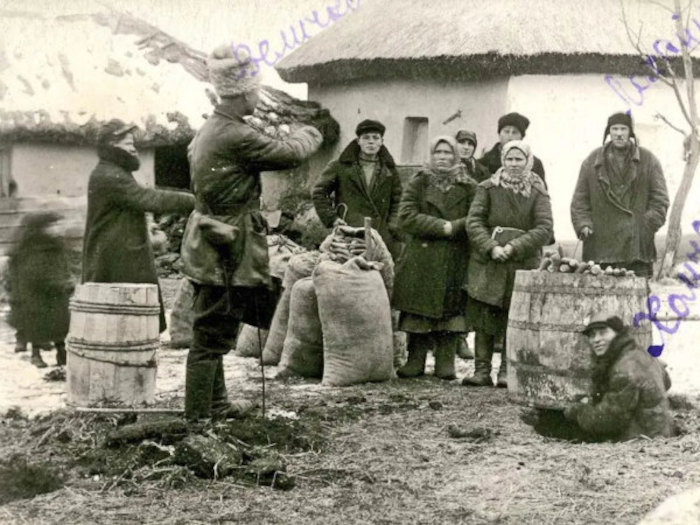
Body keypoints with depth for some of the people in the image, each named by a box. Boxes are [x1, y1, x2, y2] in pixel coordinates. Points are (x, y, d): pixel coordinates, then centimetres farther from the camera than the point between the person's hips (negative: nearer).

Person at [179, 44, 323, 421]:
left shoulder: (208, 131, 10)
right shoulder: (237, 137, -21)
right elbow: (287, 155, -11)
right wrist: (308, 137, 8)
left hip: (208, 249, 10)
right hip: (226, 253, -10)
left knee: (211, 334, 18)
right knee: (212, 336, -5)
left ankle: (215, 408, 29)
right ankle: (198, 416, 0)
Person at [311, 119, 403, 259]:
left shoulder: (389, 171, 17)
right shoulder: (340, 167, 9)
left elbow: (397, 201, 21)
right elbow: (318, 192, 11)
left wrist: (392, 226, 5)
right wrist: (331, 218, 1)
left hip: (382, 236, 2)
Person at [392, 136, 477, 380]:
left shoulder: (469, 187, 9)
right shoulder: (418, 183, 7)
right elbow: (406, 217, -6)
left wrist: (453, 227, -18)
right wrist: (442, 227, -14)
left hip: (456, 260, 0)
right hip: (421, 260, 0)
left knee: (451, 310, -1)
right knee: (419, 310, -1)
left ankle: (446, 362, 5)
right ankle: (415, 361, 6)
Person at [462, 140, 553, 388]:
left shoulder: (537, 193, 5)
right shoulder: (488, 188, 6)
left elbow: (544, 228, -4)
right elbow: (474, 222, -1)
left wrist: (514, 247, -15)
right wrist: (491, 247, -16)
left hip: (523, 264, -1)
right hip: (487, 264, 1)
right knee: (483, 317, 0)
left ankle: (507, 370, 6)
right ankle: (482, 369, 5)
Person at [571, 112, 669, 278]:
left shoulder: (648, 160, 9)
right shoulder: (592, 161, 12)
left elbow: (660, 199, 7)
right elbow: (579, 199, 12)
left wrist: (649, 224, -6)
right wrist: (583, 224, -2)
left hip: (637, 244, -1)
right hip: (600, 244, 1)